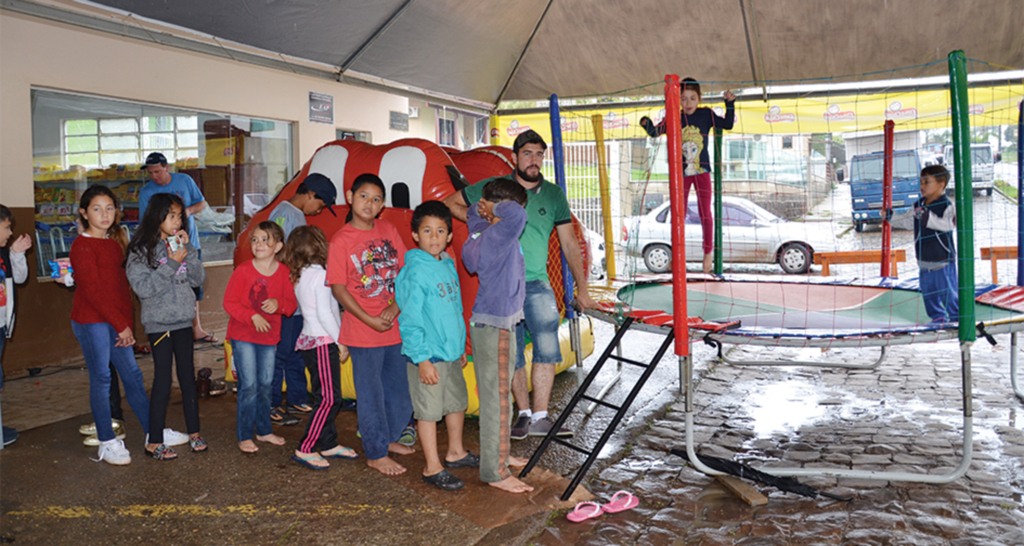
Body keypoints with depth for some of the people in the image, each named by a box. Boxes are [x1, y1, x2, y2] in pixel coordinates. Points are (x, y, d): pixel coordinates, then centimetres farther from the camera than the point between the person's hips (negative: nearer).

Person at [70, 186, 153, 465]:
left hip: (117, 322, 7)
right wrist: (121, 325, -15)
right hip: (91, 321, -7)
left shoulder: (114, 245, 14)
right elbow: (93, 290, -16)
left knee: (132, 374, 10)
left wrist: (127, 323, 5)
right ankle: (107, 443, 11)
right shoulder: (82, 246, -10)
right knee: (101, 378, 0)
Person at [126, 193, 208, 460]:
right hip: (158, 323, -5)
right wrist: (171, 264, -19)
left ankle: (194, 433, 23)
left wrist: (187, 250, -9)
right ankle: (154, 442, 9)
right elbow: (143, 287, -17)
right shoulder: (141, 250, -7)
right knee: (162, 382, -2)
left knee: (188, 378, 11)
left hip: (183, 321, 5)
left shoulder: (181, 246, 8)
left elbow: (199, 279, 2)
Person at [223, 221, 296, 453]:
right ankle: (244, 436, 6)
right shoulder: (243, 270, -9)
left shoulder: (284, 272, 1)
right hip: (243, 336, -4)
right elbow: (229, 302, -8)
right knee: (249, 386, -4)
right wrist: (252, 316, -20)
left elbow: (291, 303, 5)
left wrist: (278, 303, -17)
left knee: (265, 385, 12)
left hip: (269, 337, 4)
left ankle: (264, 430, 27)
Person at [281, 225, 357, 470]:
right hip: (322, 342, -9)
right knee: (328, 399, -6)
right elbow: (324, 313, -18)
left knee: (329, 397, 14)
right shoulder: (320, 275, -14)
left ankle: (328, 444, 20)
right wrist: (341, 341, -10)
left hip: (309, 339, 9)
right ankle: (305, 450, -3)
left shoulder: (299, 276, 12)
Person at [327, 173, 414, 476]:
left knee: (400, 388, 17)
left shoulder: (389, 230, 4)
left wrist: (396, 306, -10)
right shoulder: (341, 241, -8)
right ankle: (376, 454, 19)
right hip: (363, 330, -5)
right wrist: (370, 320, -16)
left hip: (396, 325, 5)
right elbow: (338, 288, -9)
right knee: (371, 393, 5)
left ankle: (388, 438, 38)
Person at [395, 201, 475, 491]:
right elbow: (410, 320, -18)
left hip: (451, 352, 8)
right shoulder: (415, 271, -16)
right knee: (429, 410, 2)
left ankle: (456, 452, 38)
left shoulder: (448, 266, 8)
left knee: (457, 402, 20)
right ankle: (433, 467, 13)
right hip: (428, 356, -8)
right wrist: (422, 359, -20)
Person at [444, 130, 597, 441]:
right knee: (511, 356, 4)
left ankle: (540, 418, -3)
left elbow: (569, 245, 10)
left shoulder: (554, 195, 7)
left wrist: (581, 289, 8)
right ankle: (524, 413, 18)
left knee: (547, 349, -11)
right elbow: (450, 203, 13)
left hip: (537, 284, 1)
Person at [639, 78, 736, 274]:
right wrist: (647, 125, -22)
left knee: (705, 213, 2)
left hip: (702, 171, 0)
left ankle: (708, 252, 16)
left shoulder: (706, 114, -1)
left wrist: (730, 104, -5)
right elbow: (655, 132, -2)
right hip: (681, 172, 1)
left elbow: (728, 124, 5)